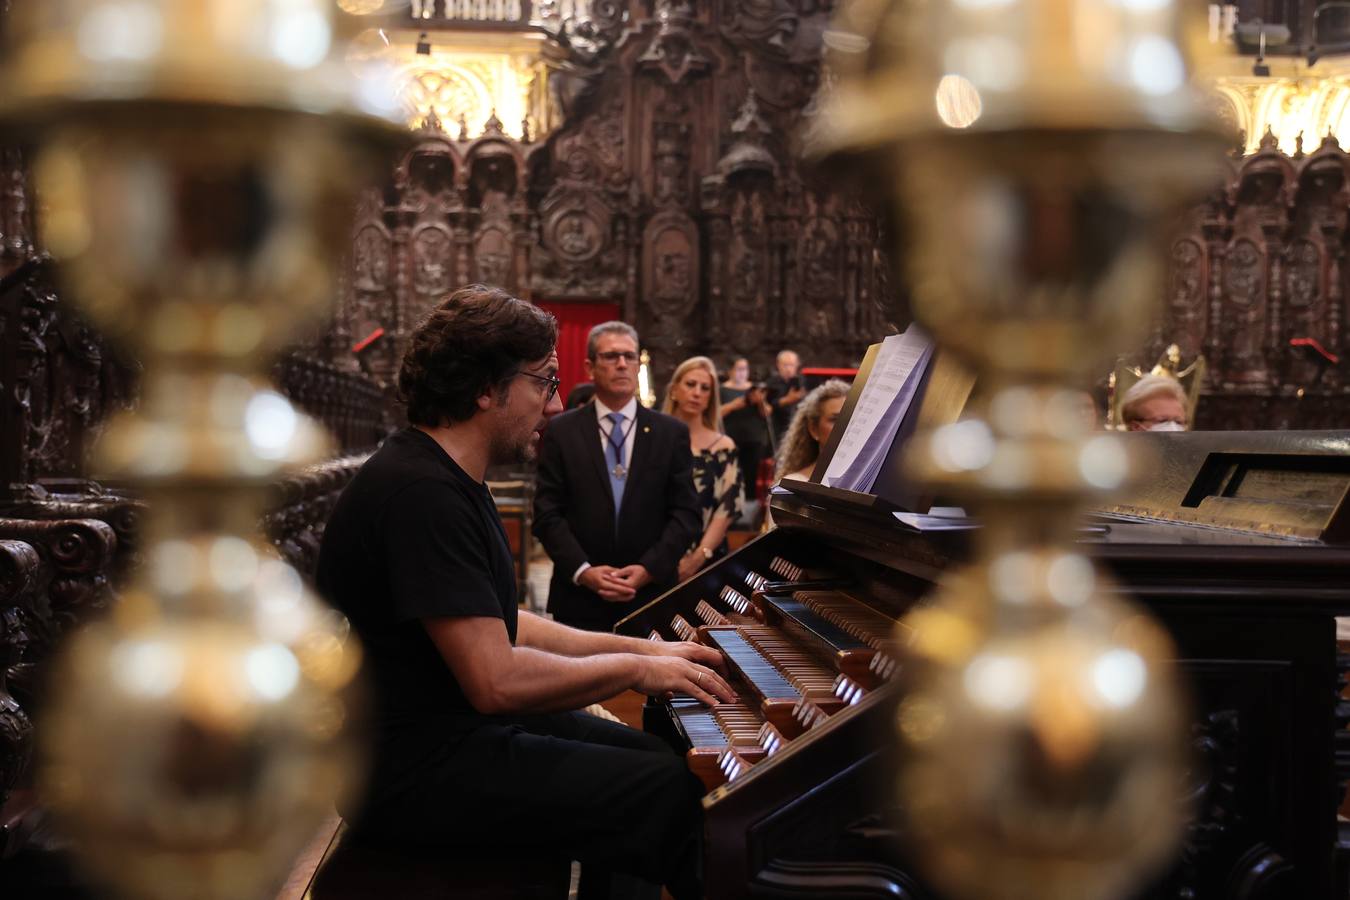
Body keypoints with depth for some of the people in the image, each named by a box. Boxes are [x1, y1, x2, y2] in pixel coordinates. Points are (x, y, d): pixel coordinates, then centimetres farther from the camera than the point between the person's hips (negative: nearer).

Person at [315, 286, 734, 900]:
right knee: (679, 792, -18)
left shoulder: (445, 479, 13)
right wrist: (636, 669, -13)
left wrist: (639, 647, 12)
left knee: (660, 758, 14)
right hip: (412, 773, -11)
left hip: (455, 728, 11)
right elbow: (498, 679, -27)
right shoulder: (422, 494, -23)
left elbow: (493, 625, 17)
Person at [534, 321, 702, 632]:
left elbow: (686, 512, 2)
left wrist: (650, 568, -11)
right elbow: (547, 513, -1)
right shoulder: (561, 432, 3)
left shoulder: (671, 432, 6)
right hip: (579, 598, -1)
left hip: (651, 597, 1)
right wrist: (582, 570, -14)